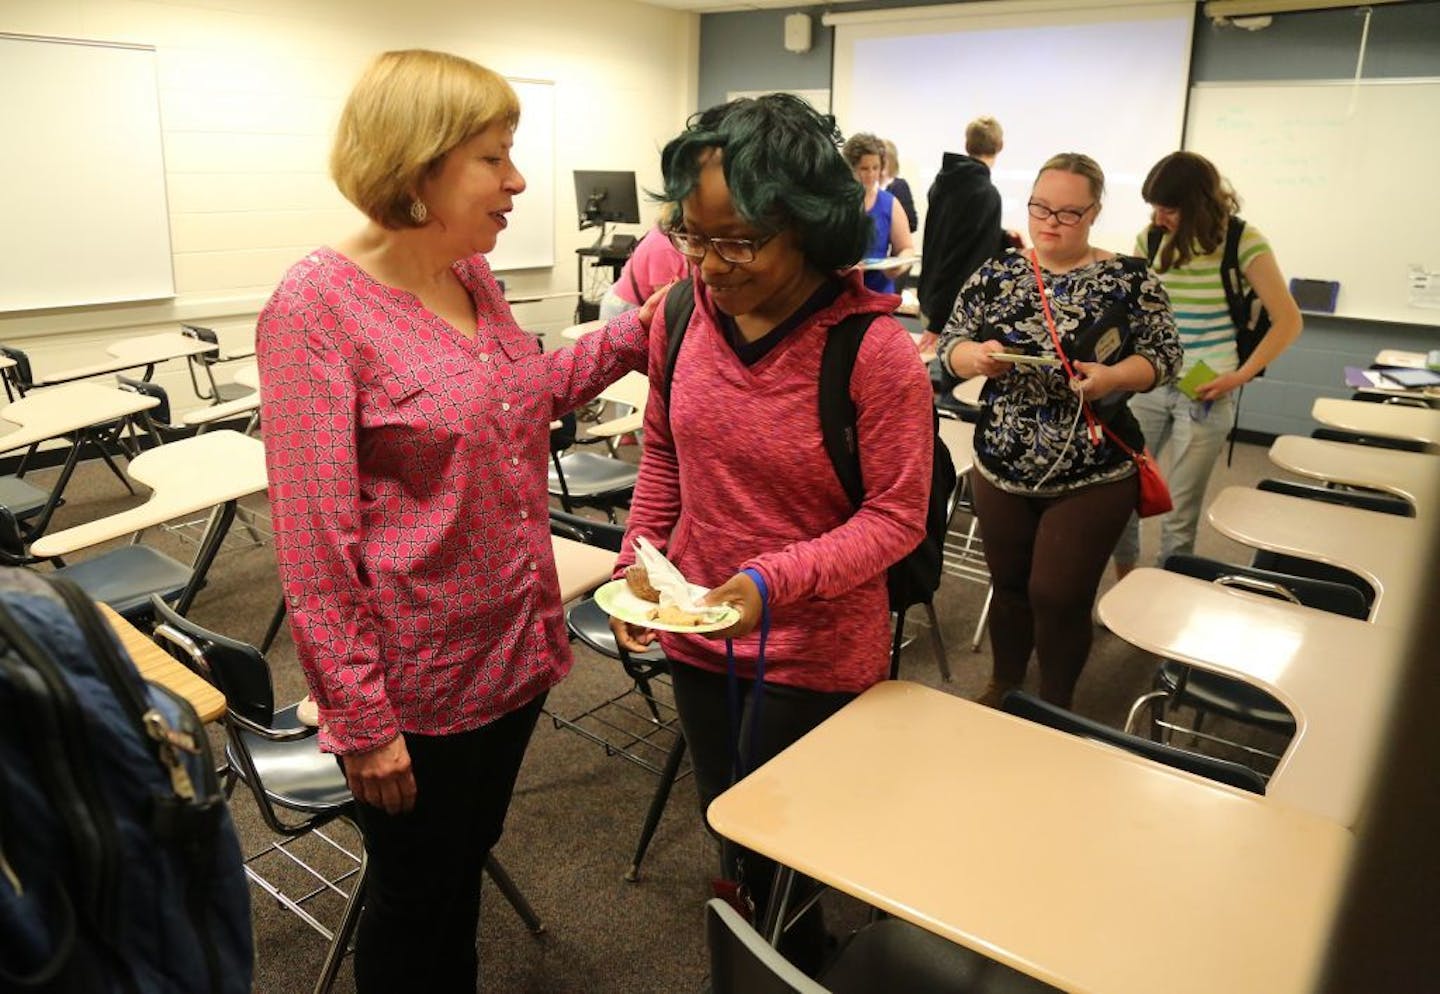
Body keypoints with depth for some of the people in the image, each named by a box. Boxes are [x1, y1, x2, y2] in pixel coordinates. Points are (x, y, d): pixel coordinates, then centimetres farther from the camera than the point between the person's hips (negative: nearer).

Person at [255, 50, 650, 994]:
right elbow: (314, 542, -20)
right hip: (416, 685, -7)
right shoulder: (318, 305, -20)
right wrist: (360, 721, -17)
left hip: (516, 649, 7)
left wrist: (636, 329, 8)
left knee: (469, 861, 26)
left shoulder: (473, 275, 2)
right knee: (415, 897, 16)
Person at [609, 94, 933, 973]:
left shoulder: (874, 350, -22)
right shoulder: (685, 312, -7)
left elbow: (896, 516, -18)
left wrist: (772, 581, -30)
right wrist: (639, 561, -3)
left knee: (771, 854, 11)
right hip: (696, 630, 5)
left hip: (814, 648, -5)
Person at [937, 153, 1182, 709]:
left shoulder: (1130, 278, -4)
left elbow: (1162, 357, -2)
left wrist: (1112, 377, -23)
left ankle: (1055, 709, 27)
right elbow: (951, 345, 4)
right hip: (1001, 467, 3)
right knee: (1008, 585, 16)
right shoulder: (996, 272, 3)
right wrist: (978, 357, -19)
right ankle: (1004, 688, 39)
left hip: (1092, 474, -3)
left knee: (1059, 597, 2)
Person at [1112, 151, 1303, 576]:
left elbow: (1288, 322, -6)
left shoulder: (1242, 243, -8)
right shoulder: (1151, 238, 2)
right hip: (1149, 384, 4)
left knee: (1179, 514, 2)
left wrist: (1240, 376, -13)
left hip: (1206, 393, -3)